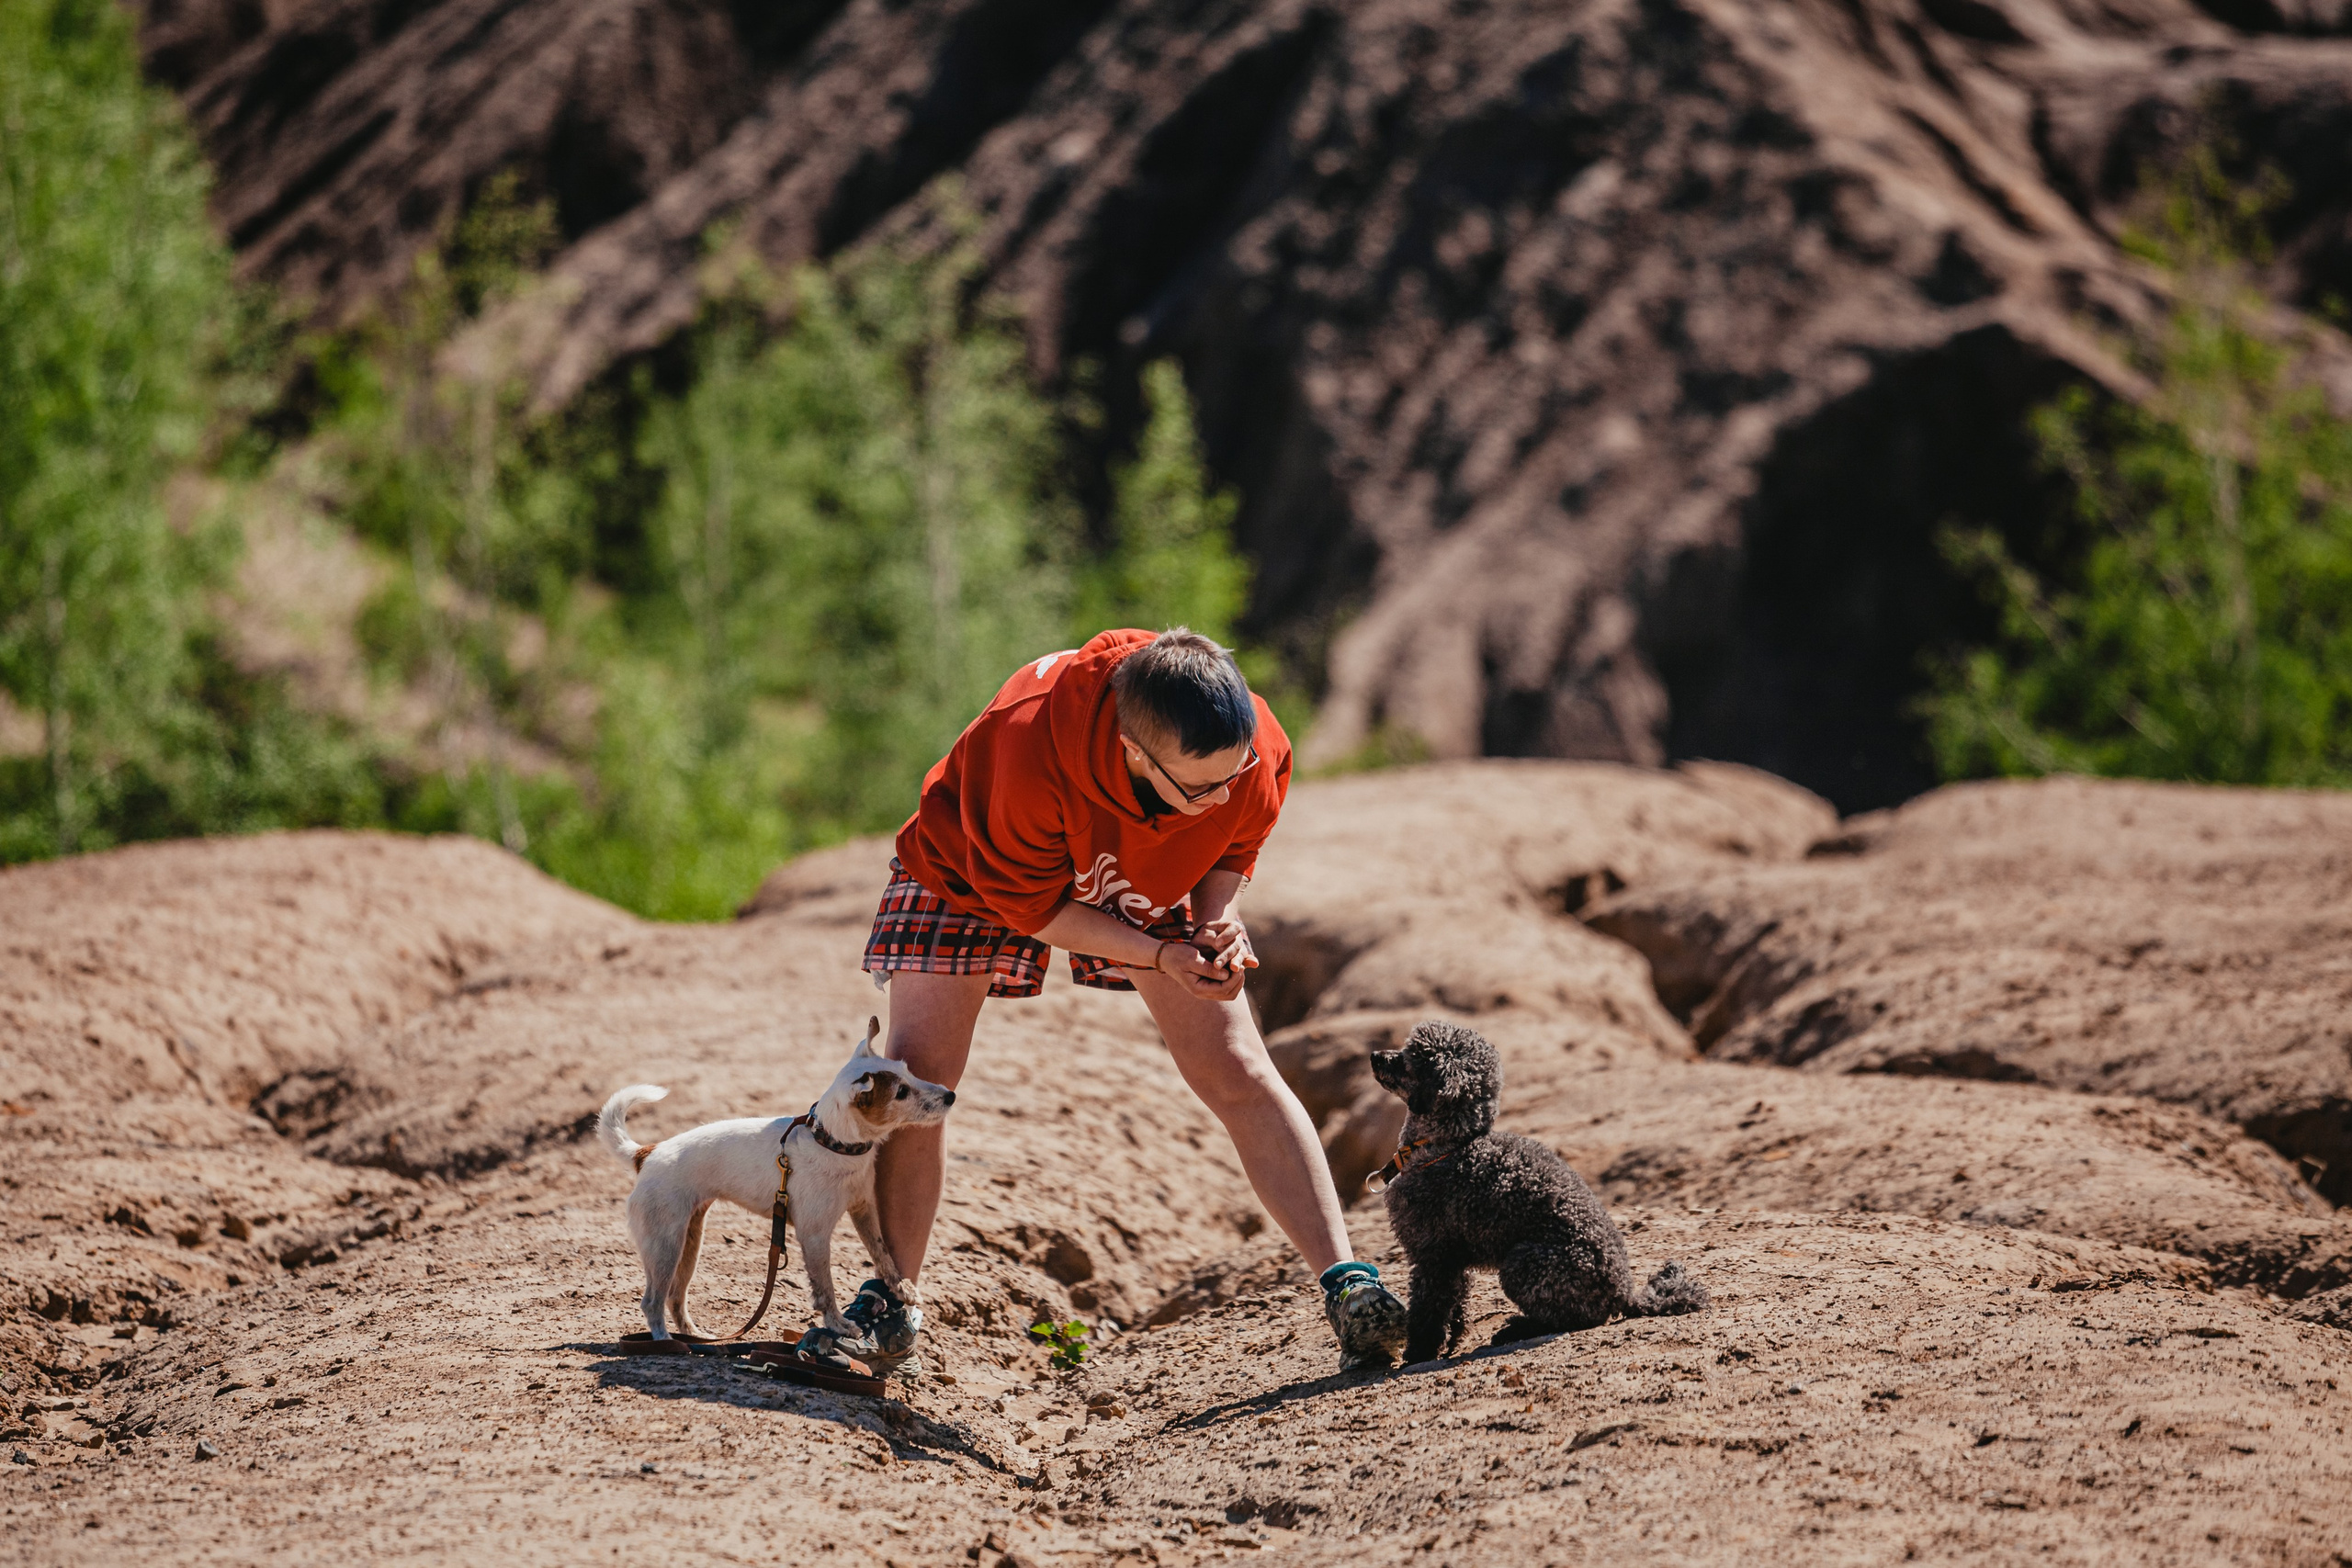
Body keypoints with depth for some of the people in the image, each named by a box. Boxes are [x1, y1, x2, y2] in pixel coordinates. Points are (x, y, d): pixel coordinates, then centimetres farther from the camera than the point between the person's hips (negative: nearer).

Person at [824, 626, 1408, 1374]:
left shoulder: (1255, 755, -33)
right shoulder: (1028, 746, -45)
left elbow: (1234, 846, -6)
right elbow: (1031, 907, -27)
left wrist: (1219, 921, -26)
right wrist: (1161, 956, -34)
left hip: (1143, 879, 2)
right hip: (980, 871, -2)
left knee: (1239, 1073, -10)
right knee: (912, 1076, -11)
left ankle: (1346, 1284, -10)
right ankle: (888, 1309, 4)